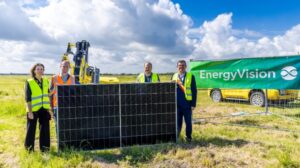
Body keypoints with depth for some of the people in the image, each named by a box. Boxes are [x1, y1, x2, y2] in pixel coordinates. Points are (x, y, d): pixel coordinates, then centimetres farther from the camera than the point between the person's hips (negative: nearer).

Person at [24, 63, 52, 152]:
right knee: (31, 129, 7)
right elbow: (27, 98, -8)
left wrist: (49, 109, 9)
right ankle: (29, 148, 22)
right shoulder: (29, 82, -6)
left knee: (45, 129, 8)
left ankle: (44, 147, 21)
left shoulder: (46, 81, 7)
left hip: (44, 109, 4)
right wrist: (30, 111, -13)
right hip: (33, 110, -4)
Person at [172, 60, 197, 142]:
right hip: (177, 104, 2)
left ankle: (188, 137, 23)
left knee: (188, 122, 8)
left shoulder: (190, 76, 0)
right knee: (177, 122, 10)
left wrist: (193, 104, -8)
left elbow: (194, 91, -2)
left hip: (187, 104, -2)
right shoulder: (174, 76, 9)